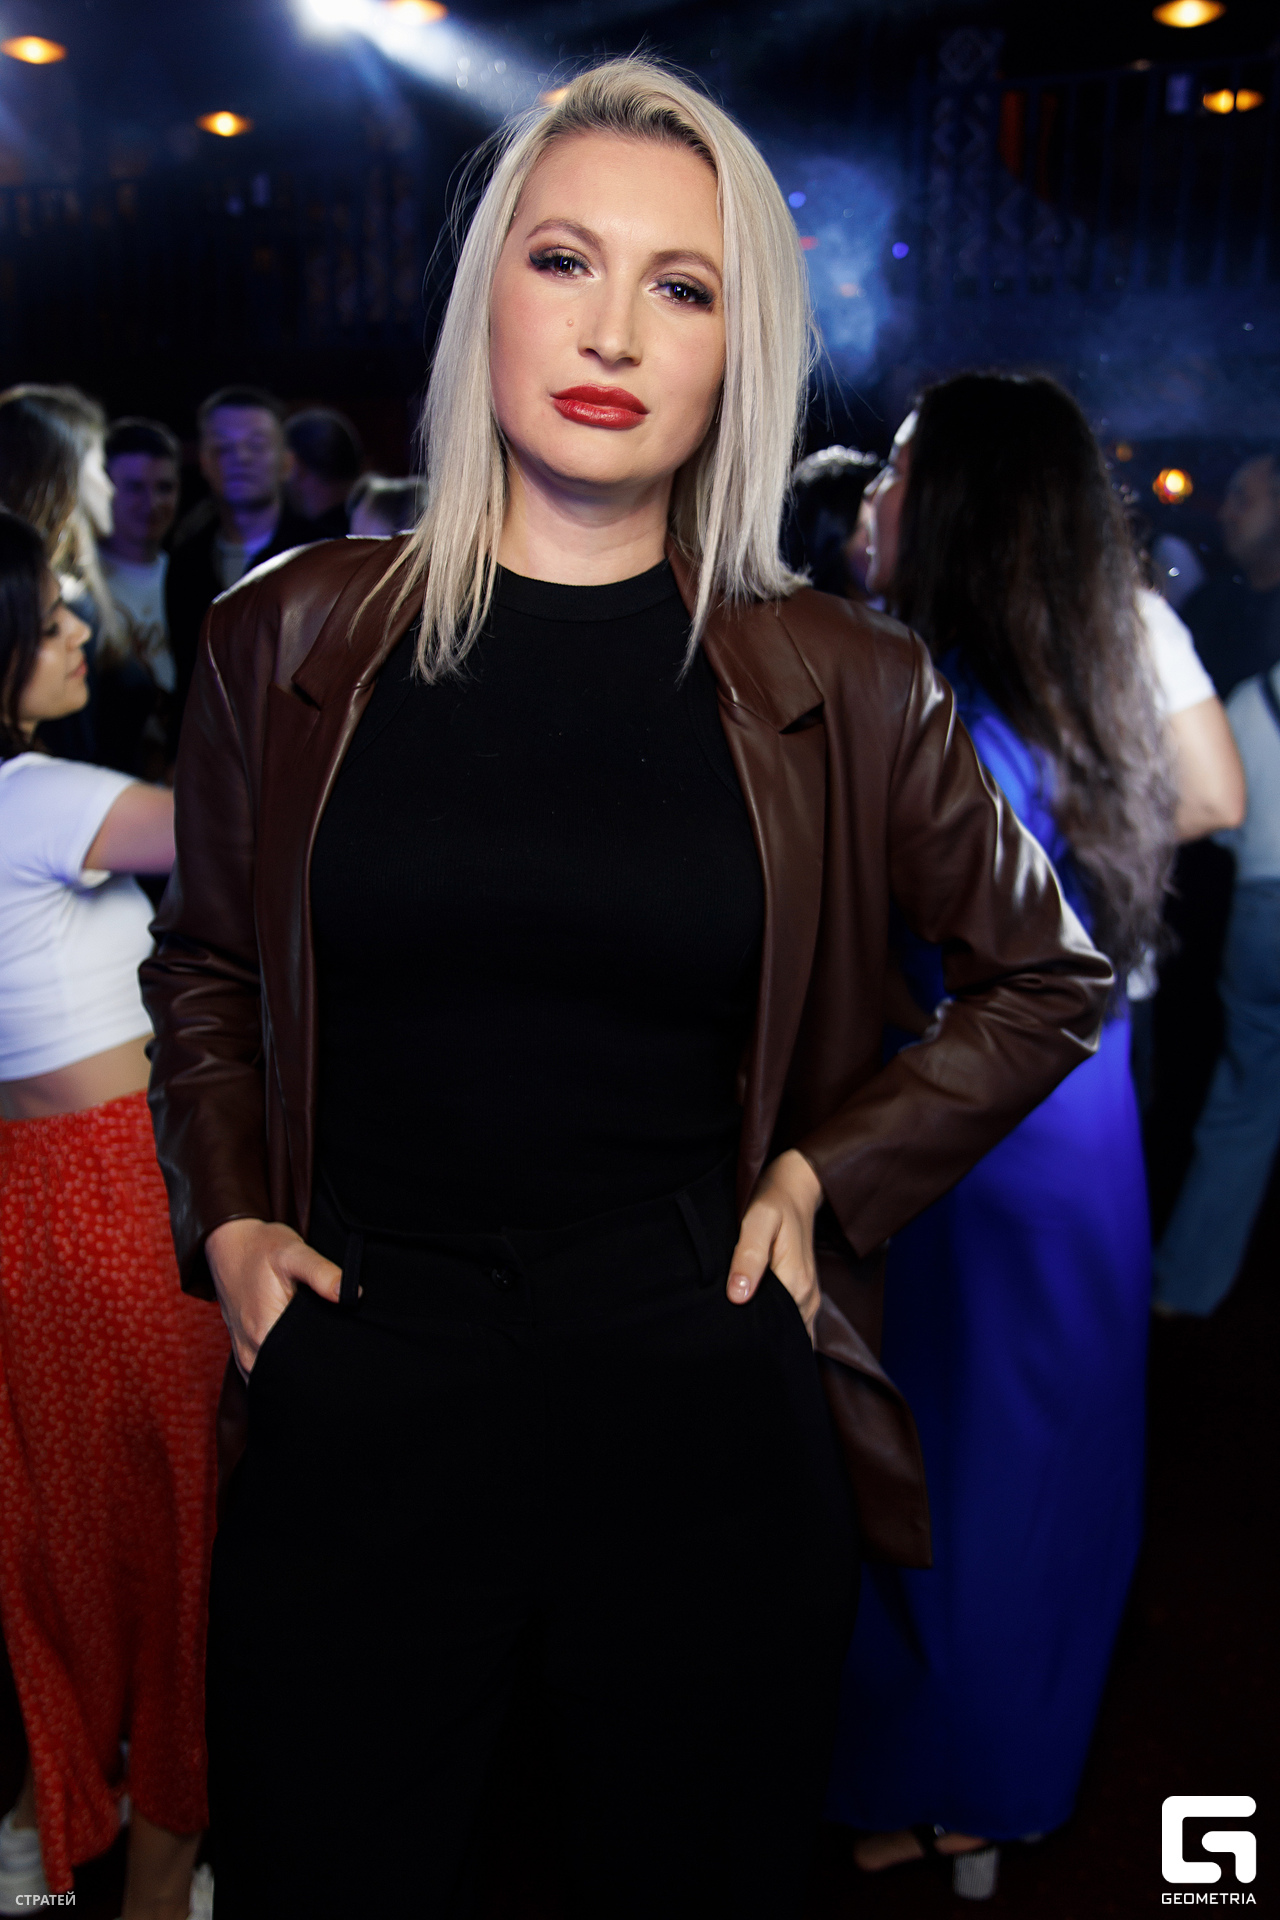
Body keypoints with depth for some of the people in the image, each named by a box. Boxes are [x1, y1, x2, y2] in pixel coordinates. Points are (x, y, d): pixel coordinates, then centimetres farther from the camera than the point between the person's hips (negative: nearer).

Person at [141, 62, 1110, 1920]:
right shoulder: (291, 639, 1)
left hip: (703, 1391, 0)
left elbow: (1050, 978, 11)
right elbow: (203, 969, 16)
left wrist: (831, 1173, 1)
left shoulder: (837, 685, -2)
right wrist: (229, 1222, 2)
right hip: (358, 1398, 1)